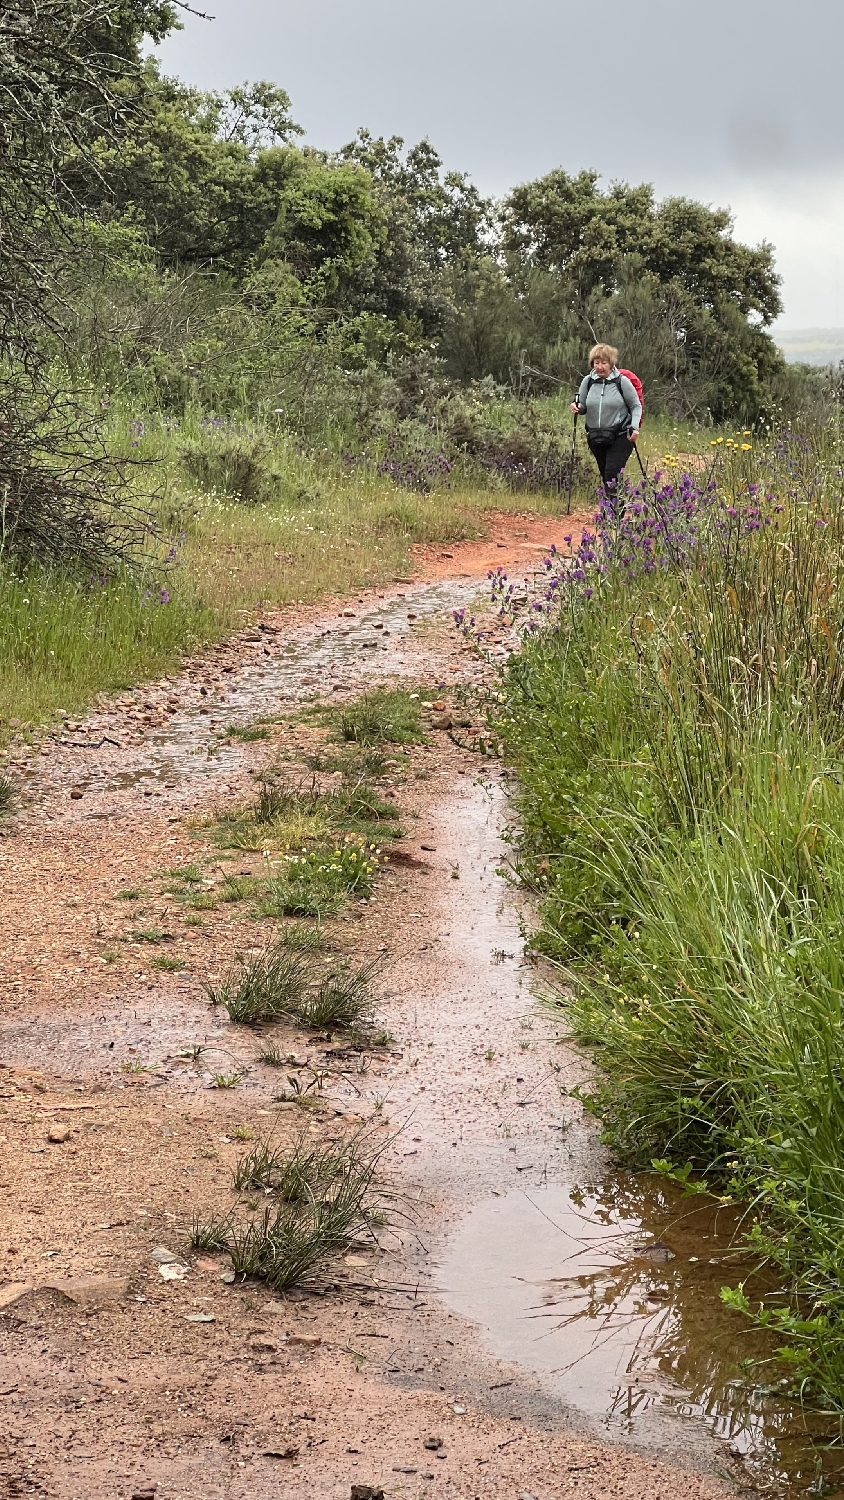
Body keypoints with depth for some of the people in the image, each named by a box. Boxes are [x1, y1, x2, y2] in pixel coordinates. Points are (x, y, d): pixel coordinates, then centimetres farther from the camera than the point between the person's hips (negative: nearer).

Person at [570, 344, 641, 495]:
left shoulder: (622, 381, -6)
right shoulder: (588, 381, 4)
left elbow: (636, 406, 1)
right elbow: (583, 408, 12)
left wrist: (634, 427, -14)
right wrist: (577, 408, -12)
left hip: (620, 437, -5)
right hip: (595, 437, 5)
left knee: (612, 475, -17)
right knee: (605, 477, 12)